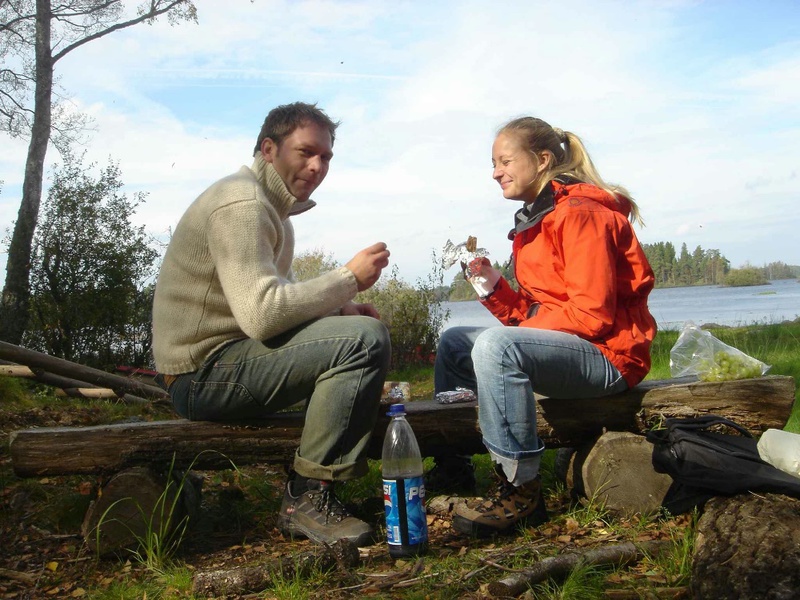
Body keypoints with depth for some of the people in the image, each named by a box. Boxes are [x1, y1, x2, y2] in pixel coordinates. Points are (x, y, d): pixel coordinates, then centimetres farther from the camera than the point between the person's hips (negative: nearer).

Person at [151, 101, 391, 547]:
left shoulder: (274, 207, 18)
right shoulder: (241, 203, -16)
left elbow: (282, 294, 17)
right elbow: (262, 314, -27)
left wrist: (342, 308, 0)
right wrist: (349, 279, -17)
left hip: (232, 353, 11)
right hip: (204, 372, -11)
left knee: (357, 327, 16)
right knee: (364, 339, -24)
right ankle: (308, 498, -15)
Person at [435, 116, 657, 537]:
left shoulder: (580, 213, -12)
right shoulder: (536, 219, 16)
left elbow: (592, 313, -21)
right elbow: (530, 313, 12)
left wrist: (526, 327, -16)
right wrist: (492, 287, -2)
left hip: (608, 355, -10)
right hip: (556, 344, 10)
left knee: (496, 345, -33)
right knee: (453, 343, 8)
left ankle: (521, 491, -23)